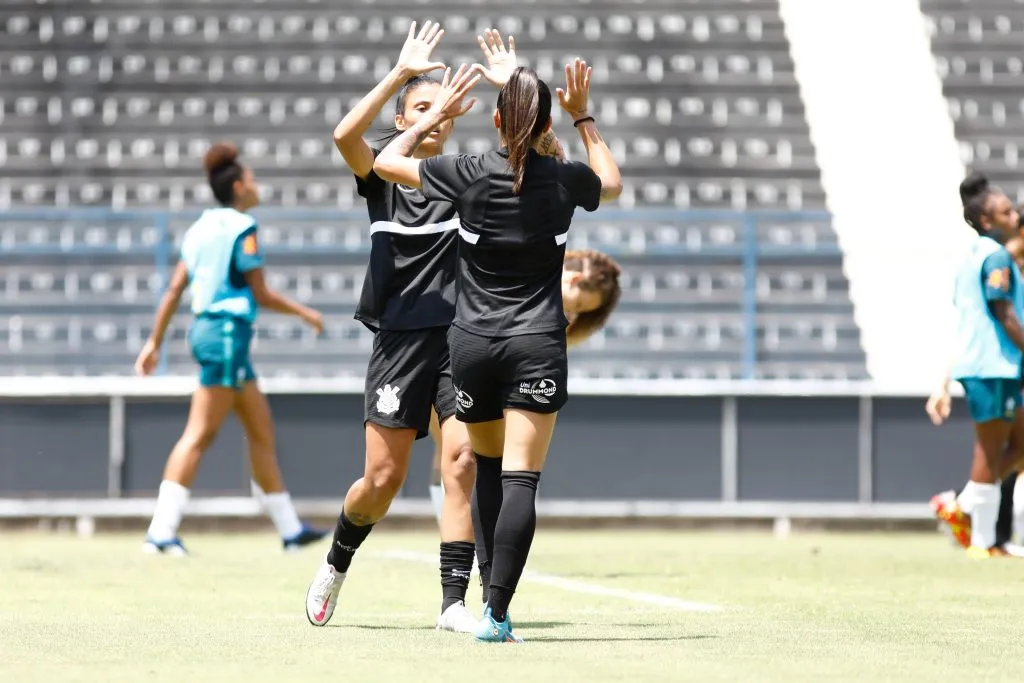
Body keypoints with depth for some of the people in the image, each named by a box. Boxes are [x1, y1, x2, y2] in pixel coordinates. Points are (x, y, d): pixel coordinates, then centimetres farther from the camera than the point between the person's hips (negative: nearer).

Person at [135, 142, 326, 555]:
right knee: (199, 435, -11)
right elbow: (261, 295, -10)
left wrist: (155, 342, 13)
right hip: (228, 332, -9)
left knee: (261, 430, 14)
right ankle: (160, 532, -15)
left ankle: (290, 529, 20)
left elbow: (175, 289, 11)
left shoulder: (204, 228, 12)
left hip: (206, 329, 9)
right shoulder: (242, 229, -11)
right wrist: (305, 313, 4)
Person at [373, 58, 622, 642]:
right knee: (521, 479, -8)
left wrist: (438, 113, 18)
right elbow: (612, 182, 24)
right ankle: (498, 614, -18)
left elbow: (386, 161, 11)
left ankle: (492, 598, 19)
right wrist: (583, 117, 26)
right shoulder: (565, 180, -2)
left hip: (473, 342, 1)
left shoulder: (468, 173, -5)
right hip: (538, 344, -1)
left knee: (489, 468, 19)